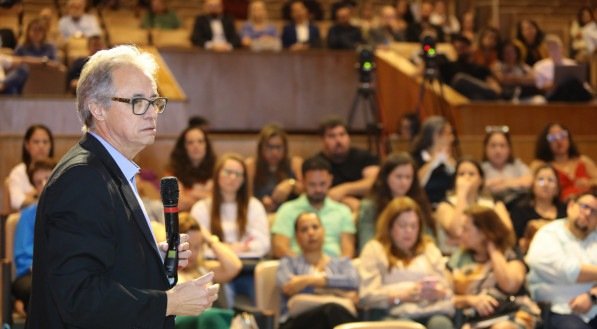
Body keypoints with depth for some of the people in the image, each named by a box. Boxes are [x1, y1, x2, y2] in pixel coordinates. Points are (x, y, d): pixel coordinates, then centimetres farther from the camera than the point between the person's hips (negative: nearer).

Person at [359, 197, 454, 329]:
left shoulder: (430, 249, 28)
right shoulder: (374, 250, 15)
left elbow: (447, 291, 19)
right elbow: (367, 296, 2)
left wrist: (436, 293, -5)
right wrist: (407, 293, -9)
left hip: (432, 311, 3)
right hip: (394, 314, -3)